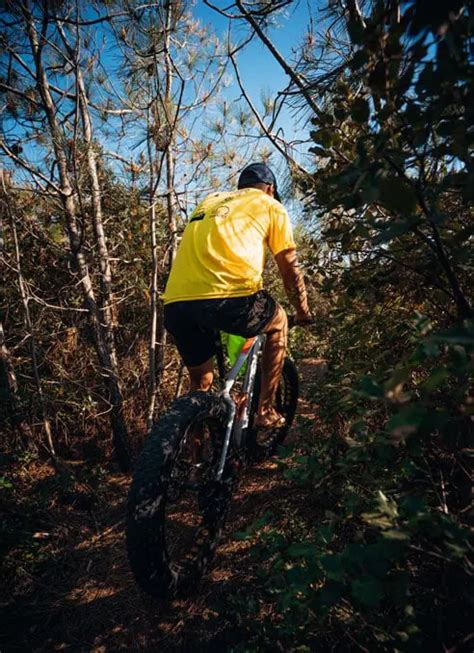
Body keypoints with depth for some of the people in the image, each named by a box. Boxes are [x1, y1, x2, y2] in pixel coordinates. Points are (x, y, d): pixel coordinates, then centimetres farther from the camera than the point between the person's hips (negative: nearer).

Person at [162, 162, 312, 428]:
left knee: (201, 382, 27)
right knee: (278, 322, 27)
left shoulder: (209, 201, 33)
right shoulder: (271, 206, 19)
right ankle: (266, 412, 27)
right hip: (229, 297, -4)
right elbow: (291, 270, 18)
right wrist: (303, 313, 33)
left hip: (176, 303, 5)